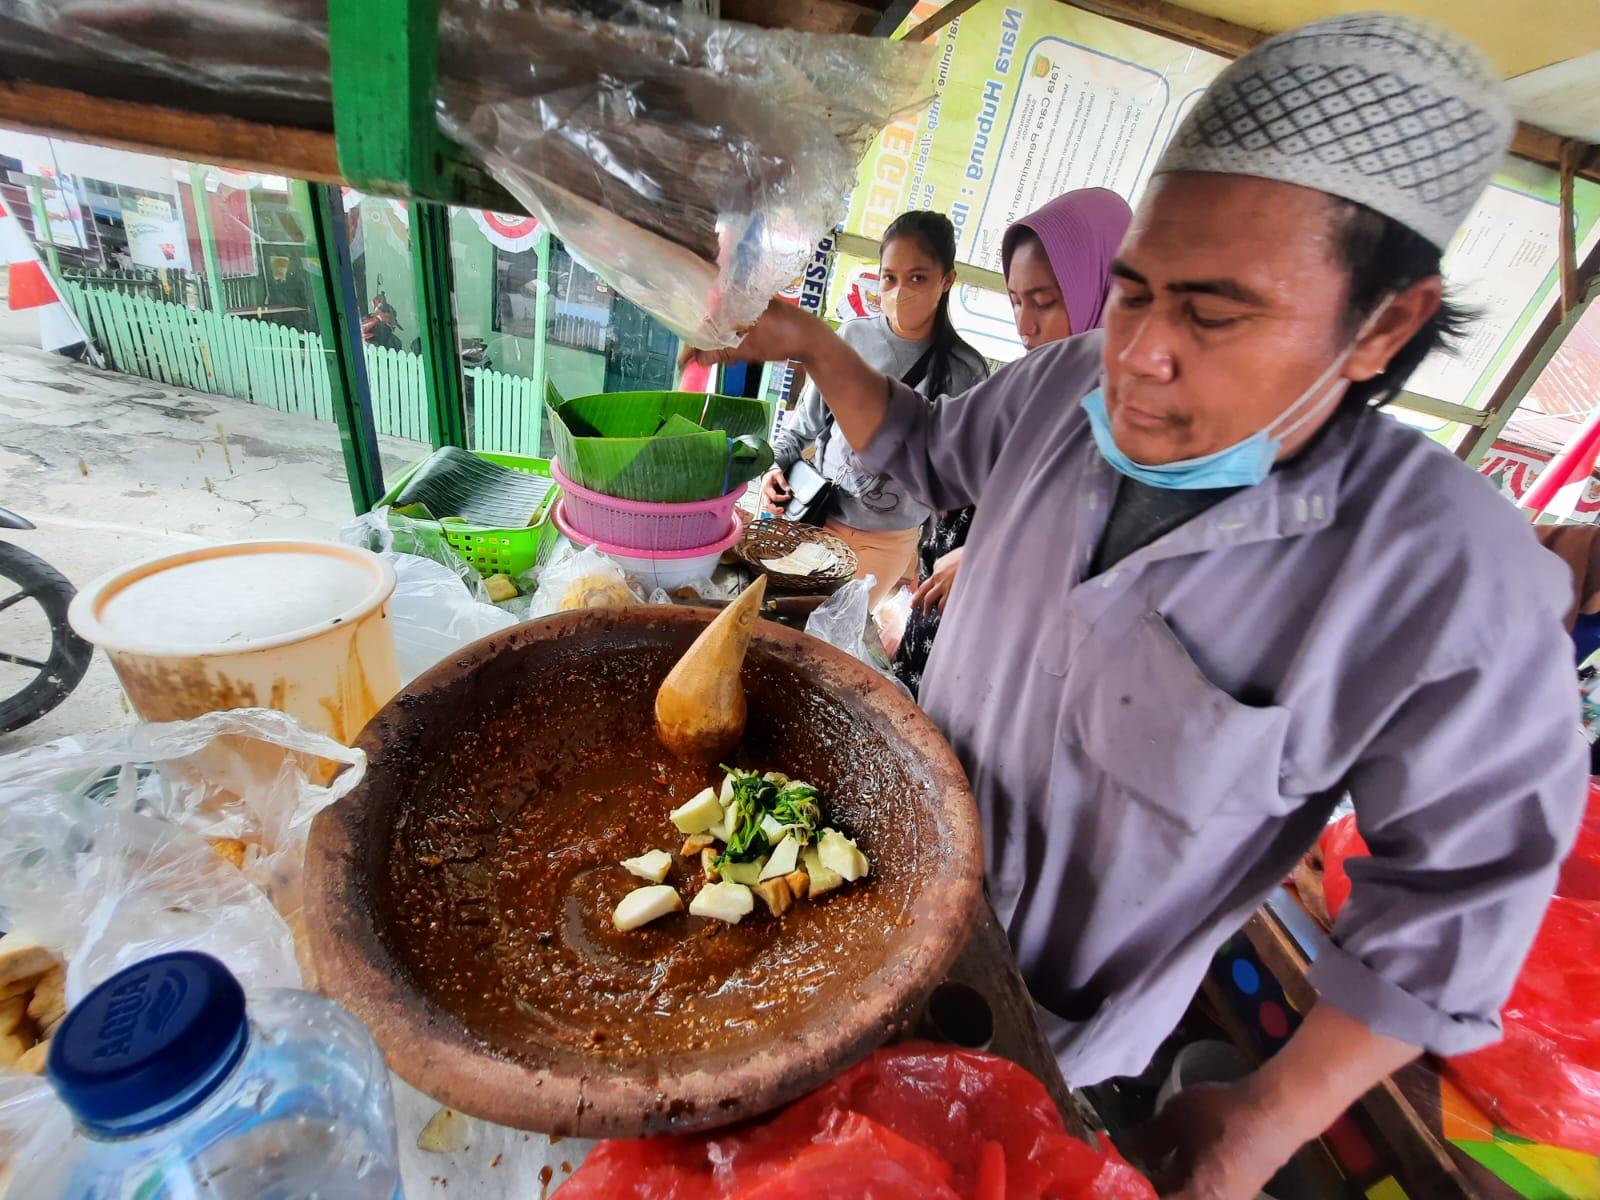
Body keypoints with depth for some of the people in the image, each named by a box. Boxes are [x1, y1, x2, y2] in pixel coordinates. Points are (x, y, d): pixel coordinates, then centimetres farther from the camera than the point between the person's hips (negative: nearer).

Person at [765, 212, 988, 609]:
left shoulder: (964, 371, -11)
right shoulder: (852, 336, -6)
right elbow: (807, 420, 7)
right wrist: (778, 464, -7)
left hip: (888, 542, -3)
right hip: (818, 515, 3)